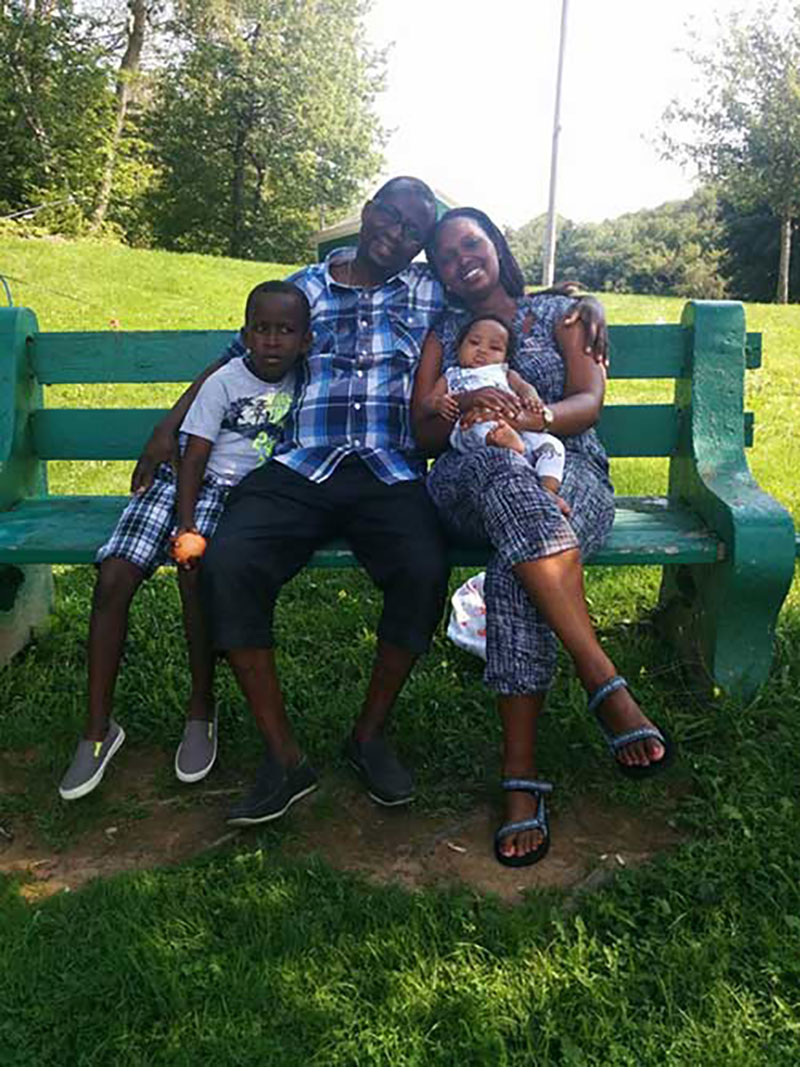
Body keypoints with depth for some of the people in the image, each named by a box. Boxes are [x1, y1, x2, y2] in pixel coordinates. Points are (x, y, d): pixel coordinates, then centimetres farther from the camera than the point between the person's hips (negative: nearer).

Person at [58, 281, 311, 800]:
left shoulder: (300, 382, 5)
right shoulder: (225, 381, -3)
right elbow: (194, 457, -7)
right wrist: (185, 525, -21)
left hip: (237, 494, 0)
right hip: (181, 482, 0)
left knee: (196, 573, -31)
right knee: (113, 577, -20)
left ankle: (202, 711, -11)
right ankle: (99, 728, -7)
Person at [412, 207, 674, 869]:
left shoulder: (558, 314, 20)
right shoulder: (442, 334, 25)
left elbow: (589, 403, 3)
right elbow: (423, 433, 11)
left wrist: (529, 417, -21)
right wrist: (464, 416, -14)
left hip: (569, 473, 0)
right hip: (466, 484, 1)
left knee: (515, 558, -38)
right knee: (503, 472, -40)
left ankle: (521, 776, -38)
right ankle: (606, 684, -43)